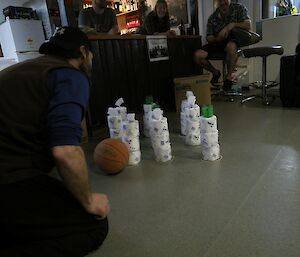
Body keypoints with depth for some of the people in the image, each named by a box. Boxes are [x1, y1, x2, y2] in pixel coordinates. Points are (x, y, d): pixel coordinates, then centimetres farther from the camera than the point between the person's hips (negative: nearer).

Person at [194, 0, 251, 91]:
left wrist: (232, 25, -25)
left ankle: (229, 76, -20)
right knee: (198, 55, -20)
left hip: (233, 40, -3)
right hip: (217, 43, 3)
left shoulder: (239, 8, 0)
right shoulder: (212, 17, 5)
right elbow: (209, 38, 1)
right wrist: (217, 39, -23)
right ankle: (215, 73, 8)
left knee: (231, 46, -42)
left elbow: (248, 26, -11)